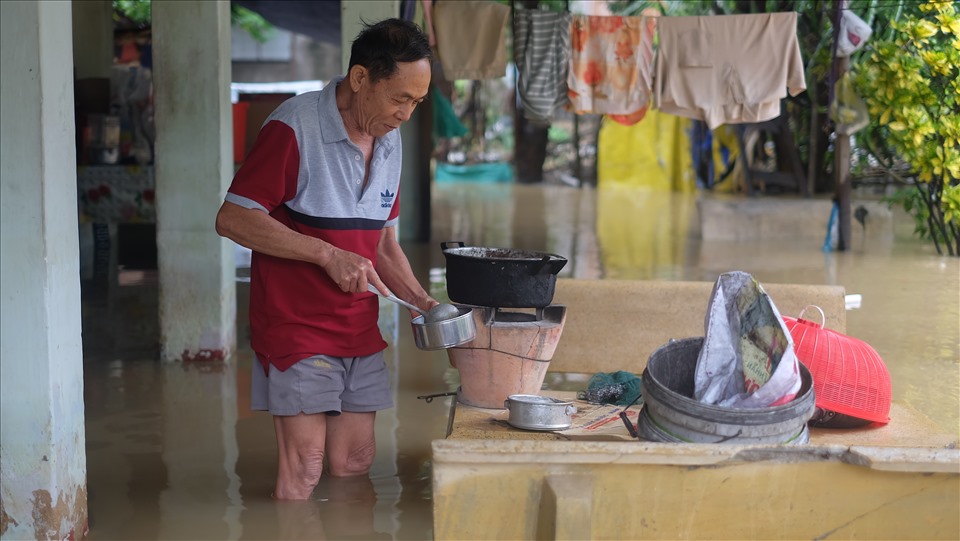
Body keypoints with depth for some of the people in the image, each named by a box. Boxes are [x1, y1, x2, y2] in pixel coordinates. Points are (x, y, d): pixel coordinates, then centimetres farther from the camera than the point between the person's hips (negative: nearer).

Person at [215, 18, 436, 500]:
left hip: (359, 330, 7)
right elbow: (232, 218, -17)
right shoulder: (293, 128, -13)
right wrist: (328, 255, -21)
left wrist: (422, 302, 2)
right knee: (304, 469, -9)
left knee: (355, 465, 6)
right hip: (296, 328, -7)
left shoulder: (389, 140, 11)